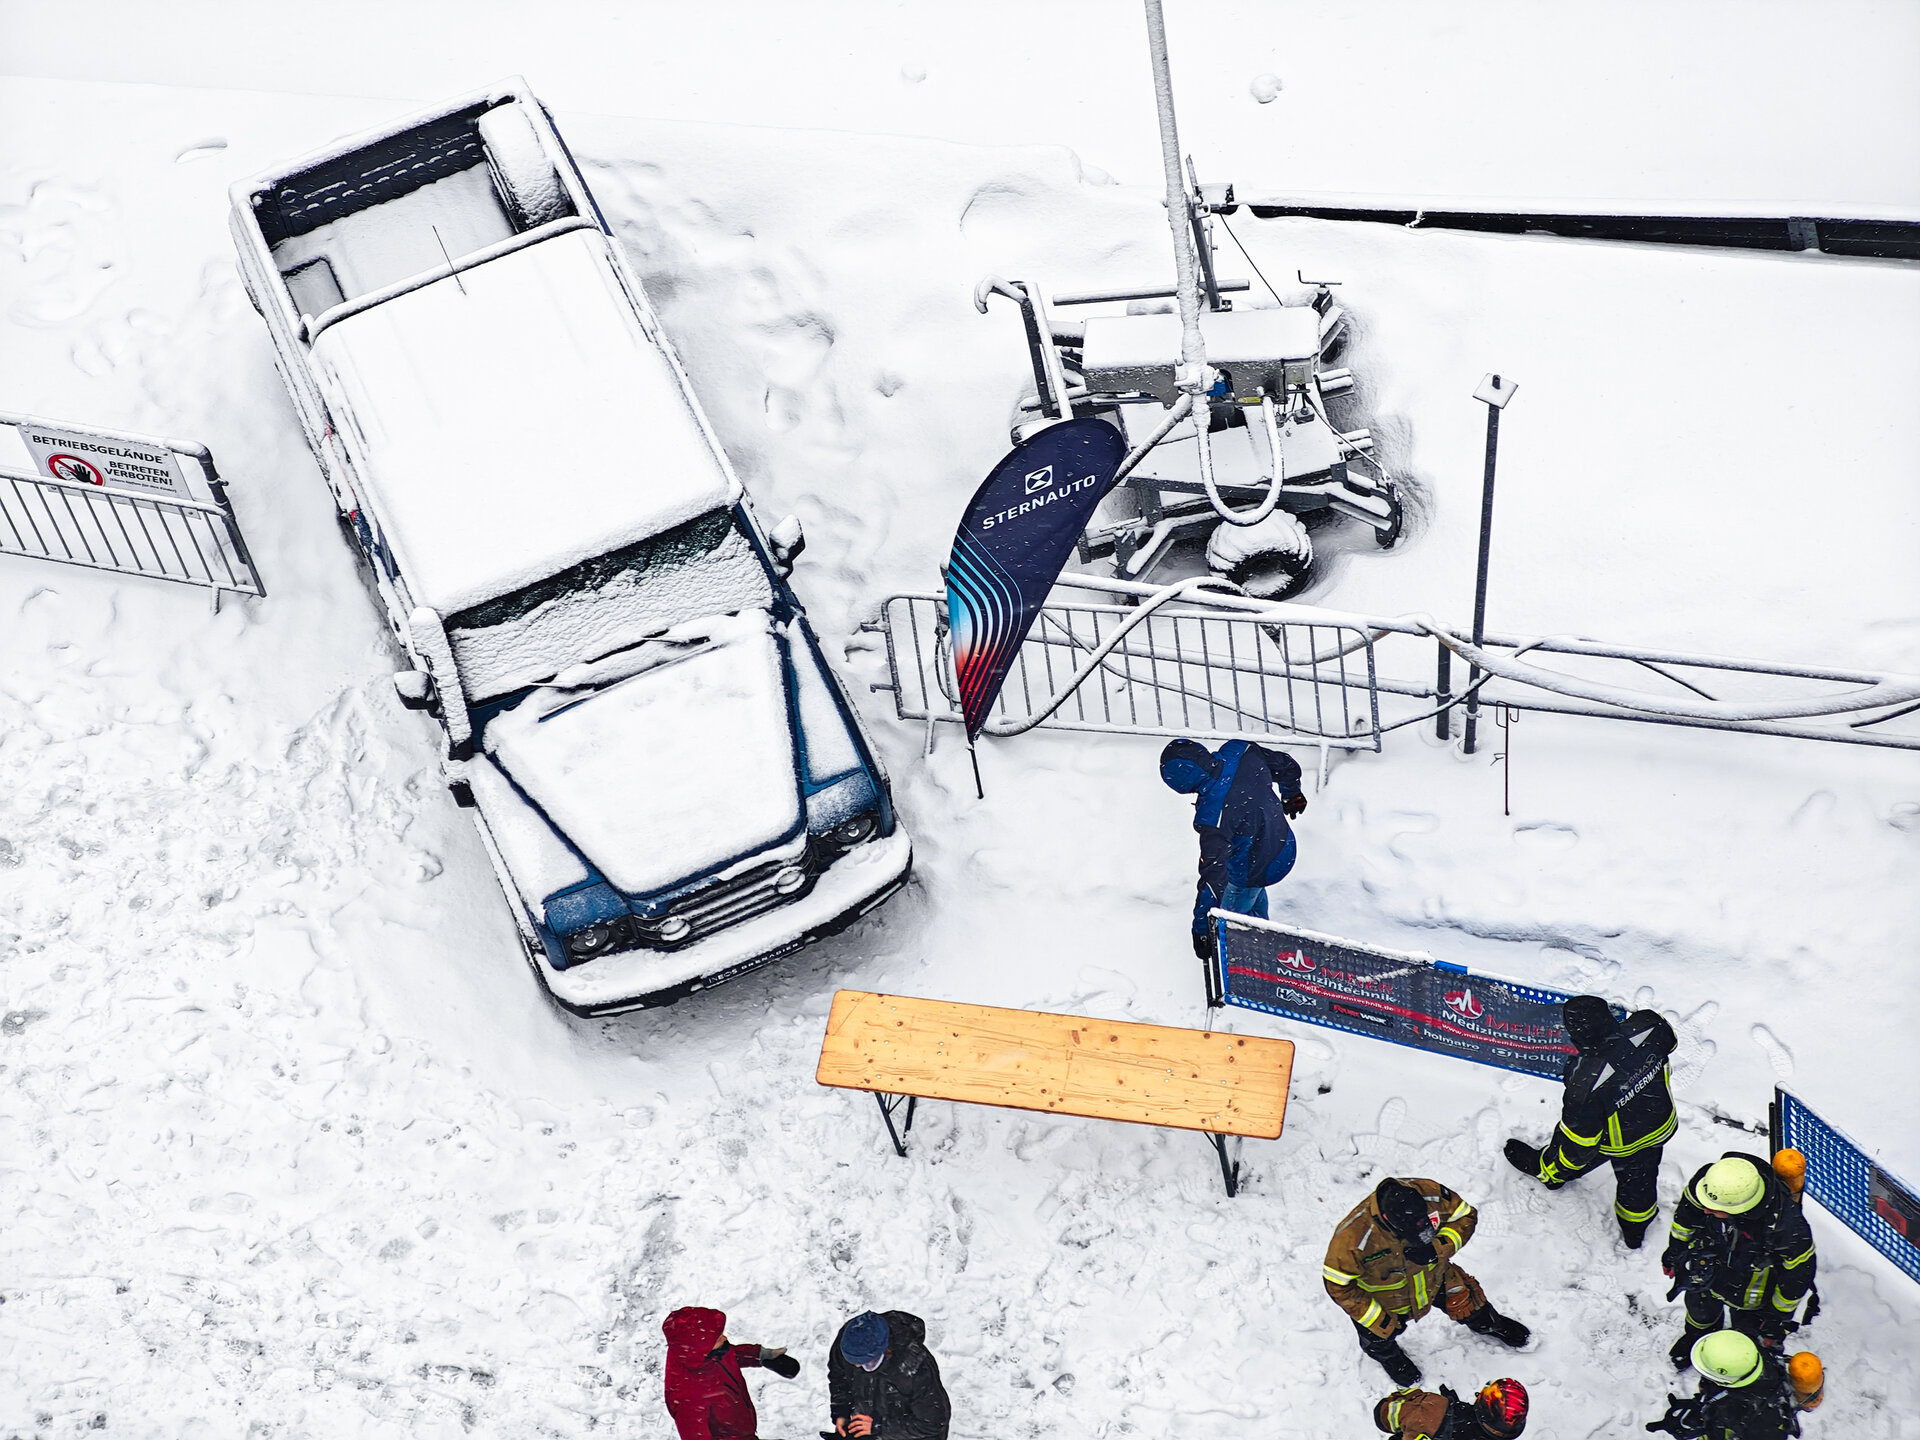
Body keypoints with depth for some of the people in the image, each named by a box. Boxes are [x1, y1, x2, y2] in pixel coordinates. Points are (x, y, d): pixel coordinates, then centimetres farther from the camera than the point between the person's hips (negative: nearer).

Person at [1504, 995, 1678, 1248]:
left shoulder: (1586, 1083, -43)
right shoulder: (1649, 1026, -32)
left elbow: (1580, 1141, -27)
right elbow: (1669, 1040, -3)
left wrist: (1556, 1171, -8)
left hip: (1617, 1144, -4)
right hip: (1660, 1127, 4)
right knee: (1640, 1179, 30)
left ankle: (1543, 1169, 60)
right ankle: (1635, 1231, 56)